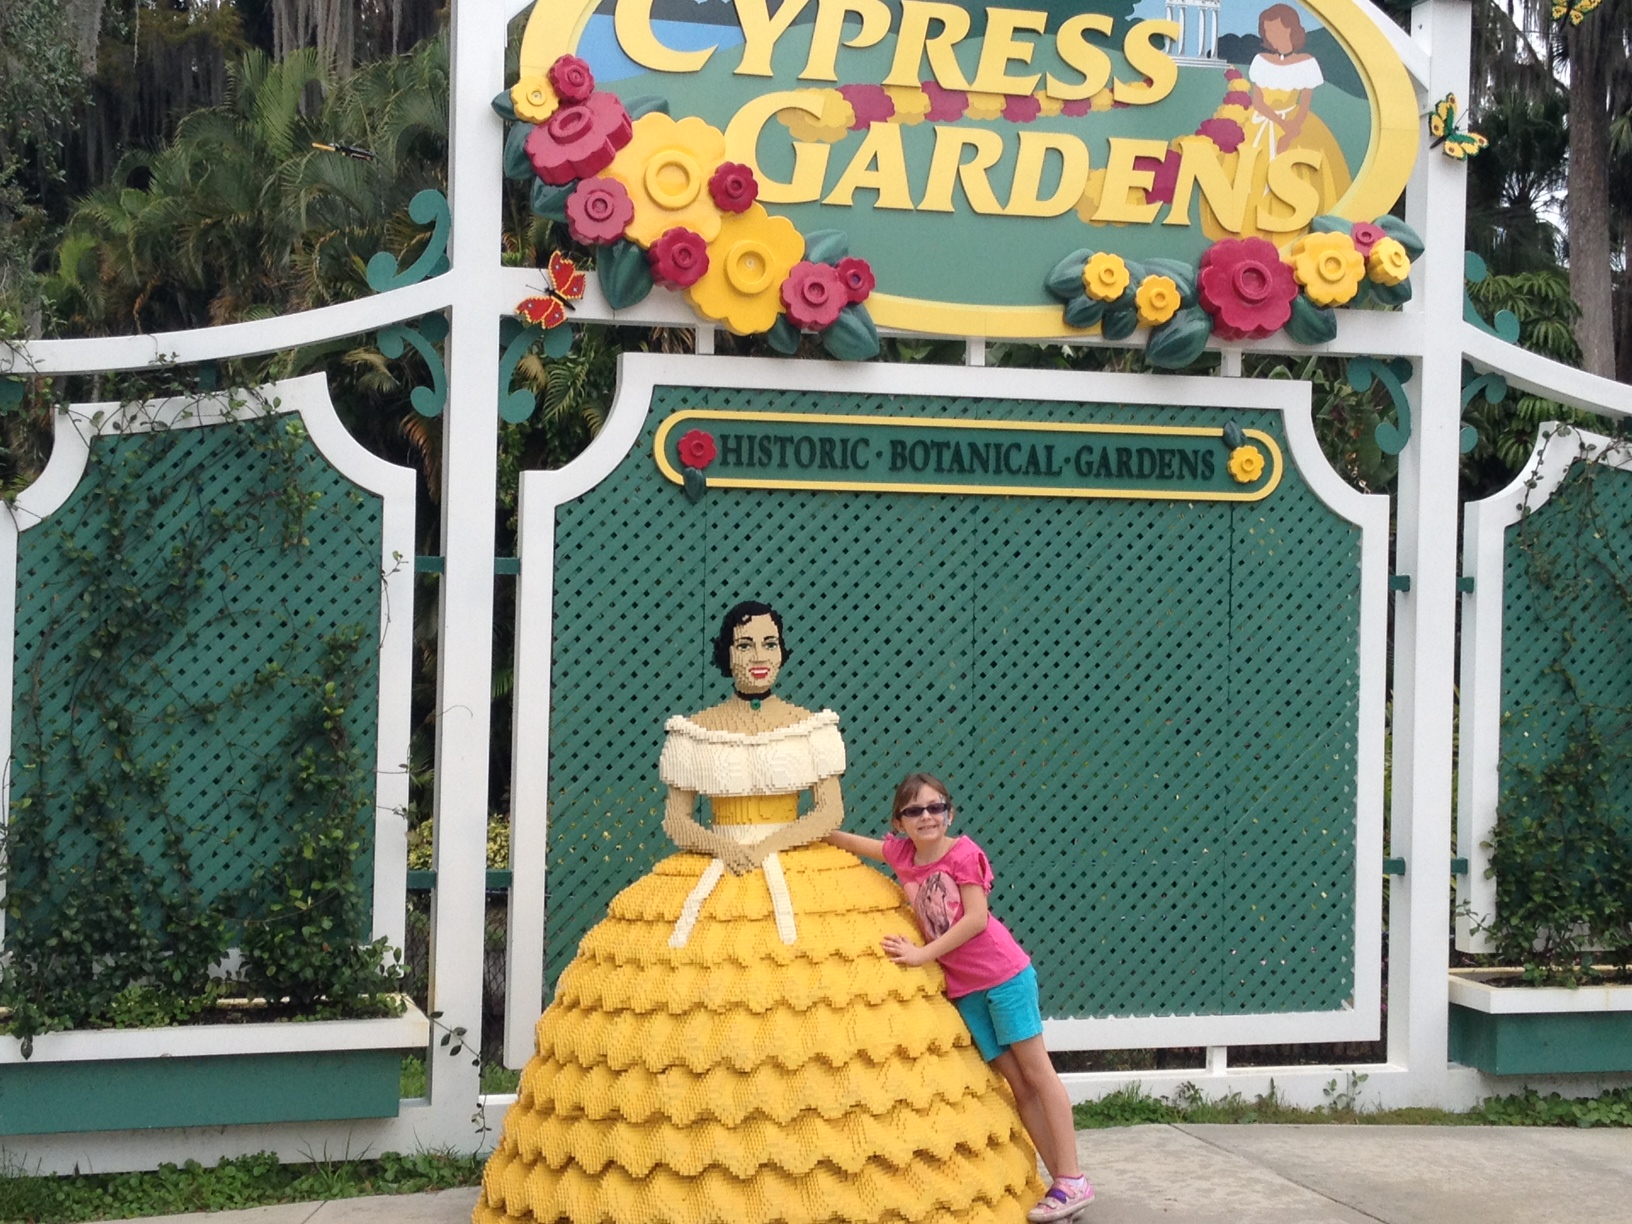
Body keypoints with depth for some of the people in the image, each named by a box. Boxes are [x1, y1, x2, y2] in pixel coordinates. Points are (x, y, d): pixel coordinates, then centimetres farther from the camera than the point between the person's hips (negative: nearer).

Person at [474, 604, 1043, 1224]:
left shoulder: (812, 726, 5)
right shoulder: (693, 731, 5)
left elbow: (831, 811, 1)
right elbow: (674, 819, 5)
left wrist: (768, 845, -13)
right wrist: (722, 846, -14)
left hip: (805, 880, 0)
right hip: (708, 881, 0)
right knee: (690, 1044, -8)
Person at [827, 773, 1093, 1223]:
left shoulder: (963, 853, -12)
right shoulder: (902, 854, 5)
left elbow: (977, 918, -17)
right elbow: (853, 843, 19)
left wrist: (924, 953, -17)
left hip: (1004, 974, -6)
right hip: (963, 988, 6)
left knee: (1036, 1072, -1)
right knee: (1015, 1083, 6)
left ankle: (1073, 1181, 2)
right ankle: (1059, 1178, 9)